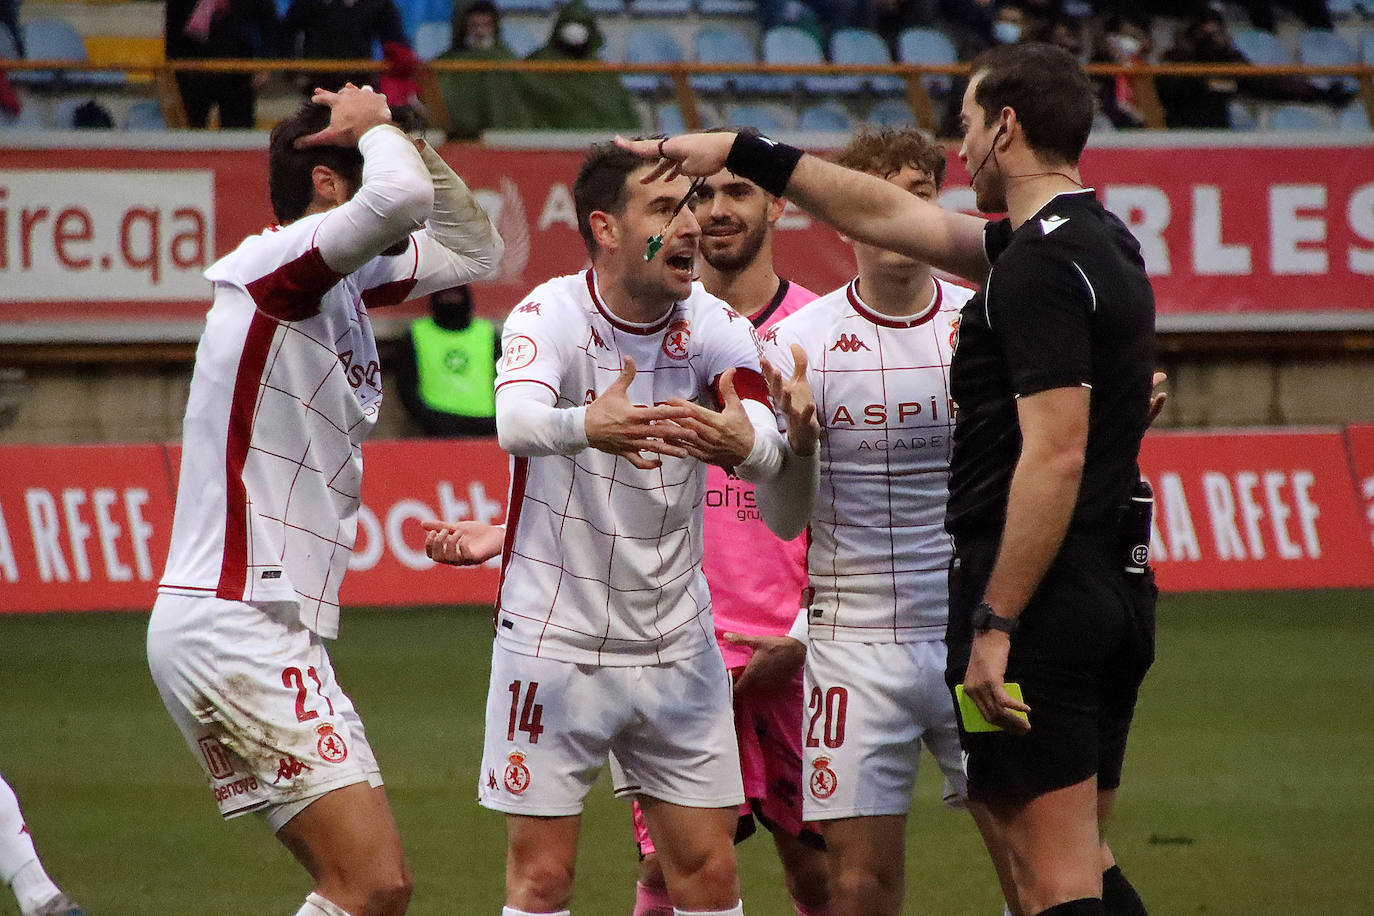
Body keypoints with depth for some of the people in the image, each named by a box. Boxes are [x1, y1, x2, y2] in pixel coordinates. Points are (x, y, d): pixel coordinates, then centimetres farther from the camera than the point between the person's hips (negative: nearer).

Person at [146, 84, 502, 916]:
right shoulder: (273, 265, -12)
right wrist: (375, 129, -8)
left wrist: (406, 141, 13)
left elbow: (475, 250, 27)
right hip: (231, 627, -10)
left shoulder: (347, 286, 16)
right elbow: (401, 198, -30)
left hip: (277, 634, 10)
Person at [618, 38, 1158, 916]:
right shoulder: (1102, 244, 16)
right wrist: (743, 152, 29)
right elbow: (890, 216, 25)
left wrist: (994, 623, -23)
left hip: (1035, 604, -10)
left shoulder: (1040, 266, -15)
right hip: (1110, 597, 10)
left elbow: (1054, 454, -23)